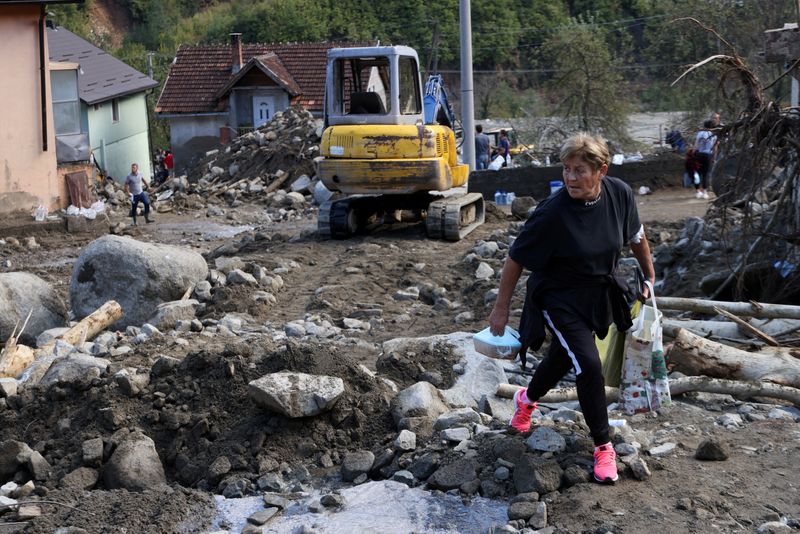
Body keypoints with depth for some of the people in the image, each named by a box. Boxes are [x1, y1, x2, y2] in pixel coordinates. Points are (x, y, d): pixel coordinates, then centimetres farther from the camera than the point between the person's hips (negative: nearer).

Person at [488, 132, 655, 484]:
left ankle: (527, 399, 53)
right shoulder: (553, 212, -29)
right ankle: (603, 445, 7)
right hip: (560, 297, -5)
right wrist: (501, 309, -12)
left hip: (599, 293, 5)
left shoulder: (619, 194, -15)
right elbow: (516, 259, -18)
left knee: (563, 357, 22)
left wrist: (650, 277, 14)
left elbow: (636, 236, 6)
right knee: (588, 365, -14)